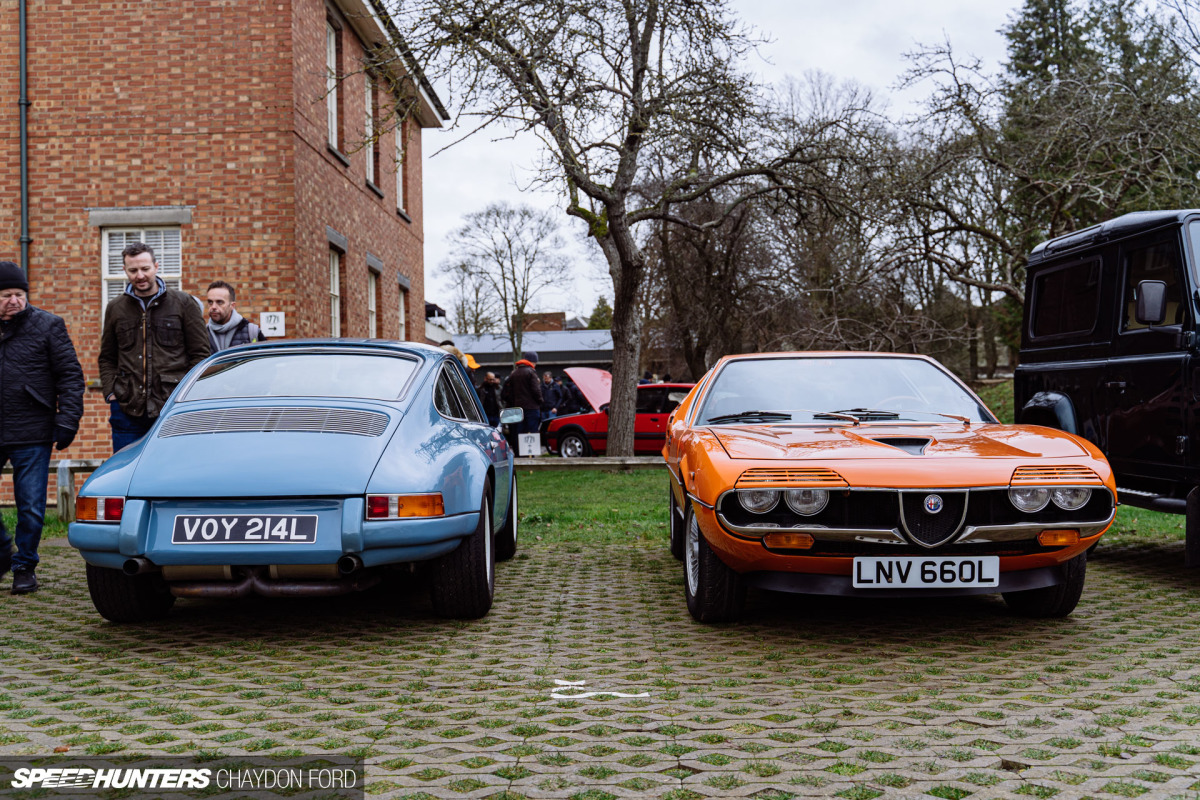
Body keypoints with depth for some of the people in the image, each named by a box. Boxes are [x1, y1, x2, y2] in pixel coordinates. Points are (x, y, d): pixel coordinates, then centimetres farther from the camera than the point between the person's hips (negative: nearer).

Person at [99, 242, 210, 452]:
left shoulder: (183, 303, 4)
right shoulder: (115, 308, 13)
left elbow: (200, 354, 5)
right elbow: (107, 358, 19)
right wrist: (110, 394, 4)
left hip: (173, 409, -2)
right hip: (127, 410, 2)